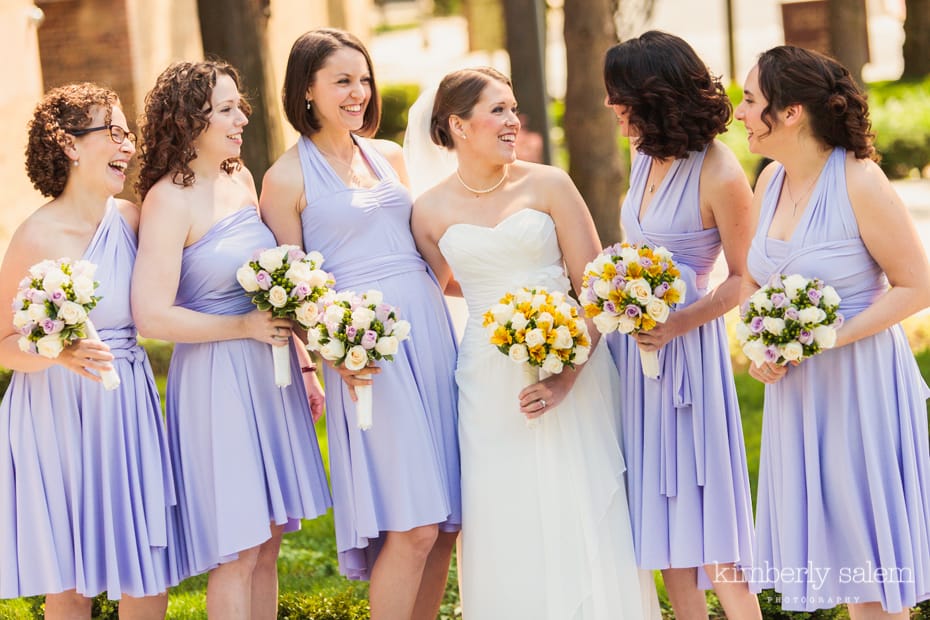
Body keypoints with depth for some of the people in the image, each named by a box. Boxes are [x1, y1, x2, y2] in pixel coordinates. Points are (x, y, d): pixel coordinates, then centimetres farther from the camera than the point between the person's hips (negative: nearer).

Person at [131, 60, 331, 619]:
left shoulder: (241, 179, 8)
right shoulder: (170, 200, -15)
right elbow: (151, 315, -20)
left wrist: (302, 364, 17)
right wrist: (245, 326, -16)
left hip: (271, 374, 7)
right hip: (217, 379, -7)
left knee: (269, 541, 12)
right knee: (237, 552, -2)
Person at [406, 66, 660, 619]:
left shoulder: (548, 185, -2)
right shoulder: (432, 211, 3)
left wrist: (567, 377, -13)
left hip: (570, 371, -2)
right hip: (489, 383, 2)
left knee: (580, 521, -2)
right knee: (506, 528, 3)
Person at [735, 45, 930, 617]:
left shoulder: (860, 183, -17)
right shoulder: (771, 182, 4)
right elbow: (753, 281, 18)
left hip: (859, 381, -7)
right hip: (796, 387, 7)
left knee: (868, 547, 2)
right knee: (833, 546, 12)